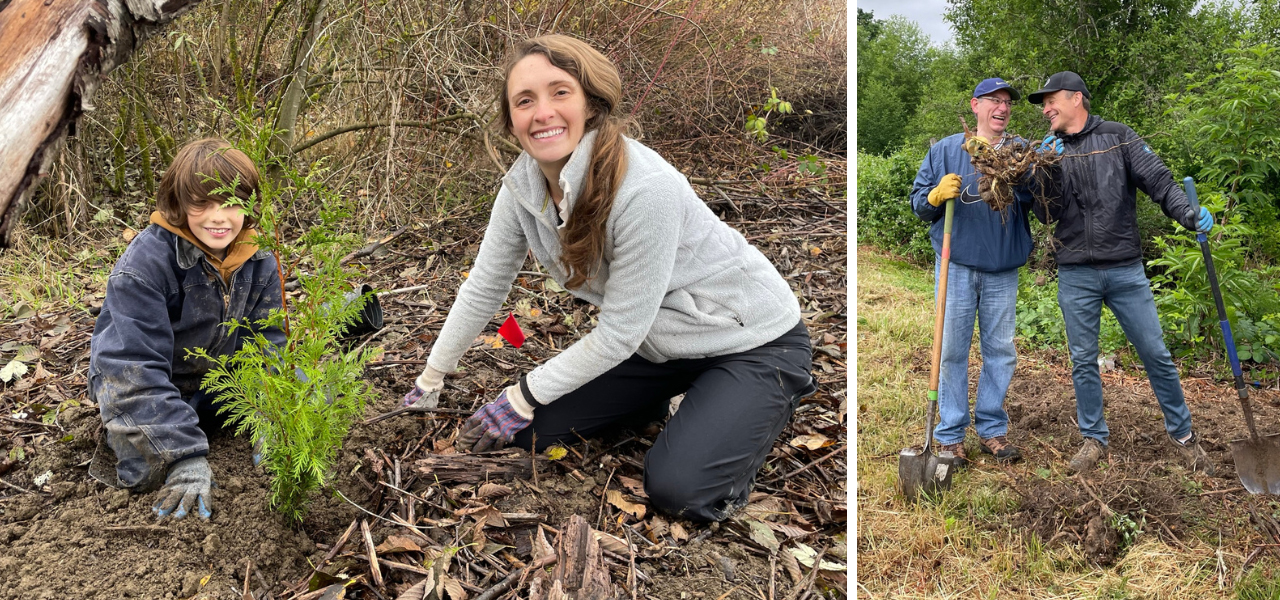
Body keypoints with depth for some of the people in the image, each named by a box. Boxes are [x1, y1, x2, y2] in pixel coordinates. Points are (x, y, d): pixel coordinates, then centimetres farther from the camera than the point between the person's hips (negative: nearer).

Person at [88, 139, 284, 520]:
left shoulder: (257, 259, -12)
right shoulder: (143, 264, -28)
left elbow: (267, 346, -9)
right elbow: (137, 369, -32)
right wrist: (187, 458, -39)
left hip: (218, 377, 5)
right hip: (138, 387, -5)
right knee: (149, 470, -26)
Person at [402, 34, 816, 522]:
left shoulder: (646, 189, -34)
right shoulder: (522, 186, -12)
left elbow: (620, 333, -26)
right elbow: (484, 287, 2)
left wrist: (522, 398, -16)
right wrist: (428, 382, 9)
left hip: (752, 339, -6)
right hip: (658, 342, 7)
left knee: (678, 490, -21)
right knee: (538, 431, 0)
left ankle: (774, 400, 7)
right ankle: (660, 400, 21)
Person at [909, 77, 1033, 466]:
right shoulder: (946, 150, 4)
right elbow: (918, 203, 5)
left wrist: (1016, 180, -21)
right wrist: (937, 195, -16)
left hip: (1003, 269, 2)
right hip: (957, 266, -2)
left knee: (1000, 351, 8)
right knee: (953, 350, 1)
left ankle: (992, 429, 21)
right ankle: (950, 435, 10)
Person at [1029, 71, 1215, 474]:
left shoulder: (1118, 138, 1)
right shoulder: (1048, 151, 6)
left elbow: (1159, 181, -6)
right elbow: (1046, 215, -1)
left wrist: (1188, 213, -24)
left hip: (1125, 269, -2)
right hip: (1076, 275, 2)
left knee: (1156, 354, 4)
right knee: (1083, 361, 9)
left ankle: (1182, 435, 20)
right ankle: (1094, 440, 22)